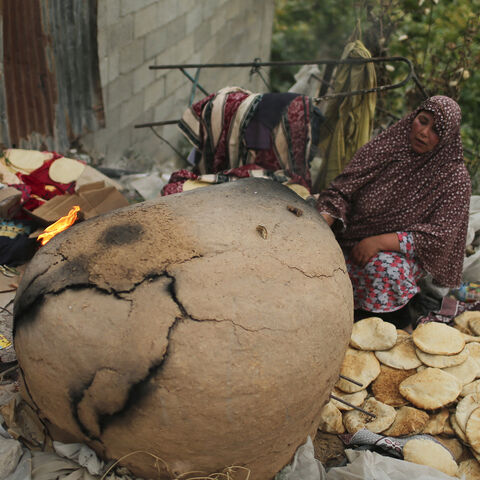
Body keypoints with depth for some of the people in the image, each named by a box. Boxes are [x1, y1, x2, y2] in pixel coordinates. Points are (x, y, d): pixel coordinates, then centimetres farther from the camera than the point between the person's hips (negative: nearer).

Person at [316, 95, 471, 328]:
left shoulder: (454, 177, -9)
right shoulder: (384, 147, -1)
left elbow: (438, 237, -14)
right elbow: (340, 191, -1)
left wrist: (379, 242, -24)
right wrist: (324, 220, -24)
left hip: (402, 252, -3)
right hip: (352, 239, 4)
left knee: (383, 269, -37)